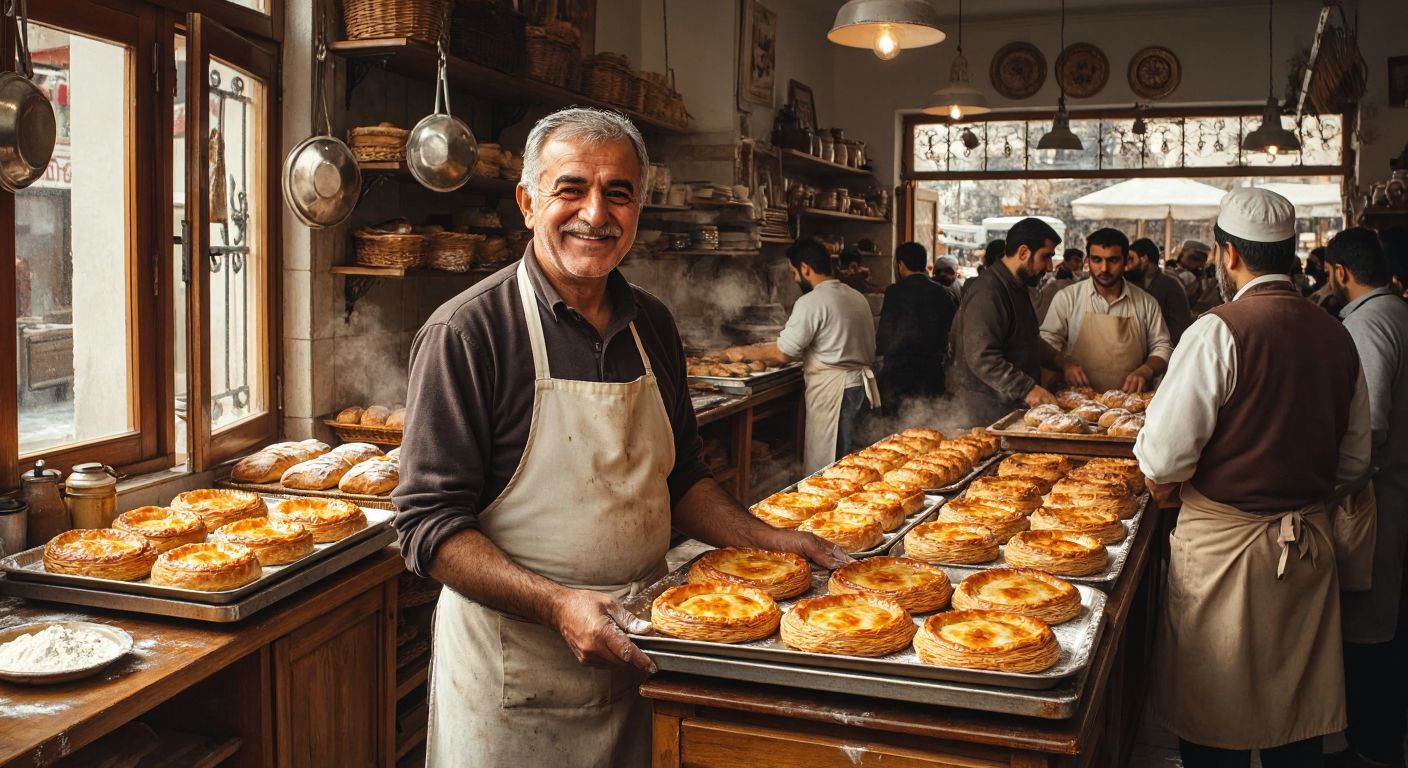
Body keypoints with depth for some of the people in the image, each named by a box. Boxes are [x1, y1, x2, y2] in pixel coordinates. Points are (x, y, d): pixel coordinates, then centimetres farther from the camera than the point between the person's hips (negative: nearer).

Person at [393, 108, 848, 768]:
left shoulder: (652, 325, 5)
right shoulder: (467, 332, -15)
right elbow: (429, 525, -17)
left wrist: (766, 540, 2)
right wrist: (558, 605, -26)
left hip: (634, 652, 6)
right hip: (516, 672, -5)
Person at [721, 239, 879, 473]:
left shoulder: (811, 302, -14)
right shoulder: (856, 296, 13)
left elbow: (782, 354, -13)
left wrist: (744, 353, 1)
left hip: (833, 391, -9)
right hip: (861, 382, 9)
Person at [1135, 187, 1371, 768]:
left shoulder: (1218, 332, -18)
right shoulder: (1336, 335, 3)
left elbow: (1163, 457, -19)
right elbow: (1354, 461, 12)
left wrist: (1163, 477, 1)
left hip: (1223, 545, -6)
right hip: (1309, 540, 6)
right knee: (1297, 715, 19)